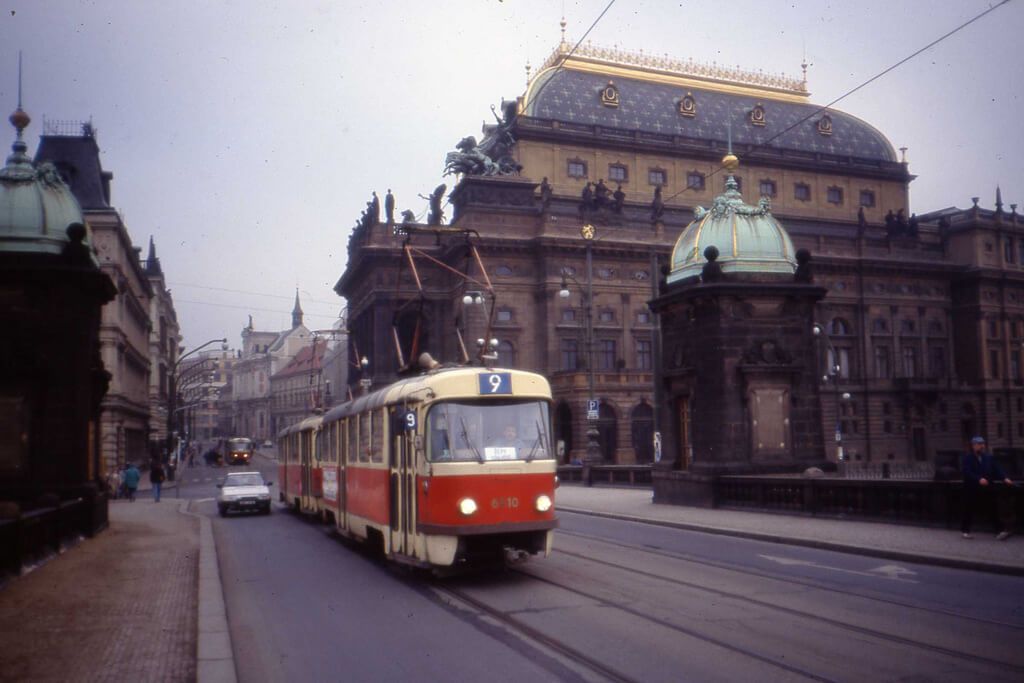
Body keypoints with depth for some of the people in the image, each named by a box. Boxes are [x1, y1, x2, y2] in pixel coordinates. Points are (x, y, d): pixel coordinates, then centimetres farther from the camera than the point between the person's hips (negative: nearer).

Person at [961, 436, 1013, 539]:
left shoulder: (988, 457, 9)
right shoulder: (967, 458, -5)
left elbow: (997, 469, 2)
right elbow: (967, 472, -17)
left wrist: (1004, 478, -15)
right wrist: (979, 479, -30)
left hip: (987, 489, 4)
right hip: (972, 489, -4)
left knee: (992, 510, -2)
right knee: (969, 511, 5)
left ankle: (999, 532, -2)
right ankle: (966, 531, 17)